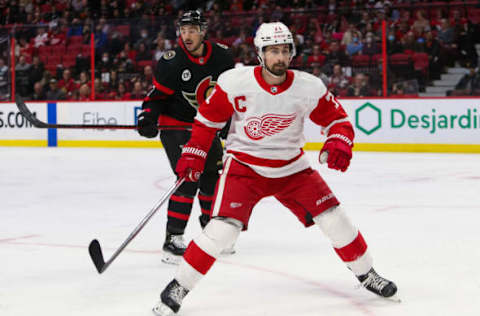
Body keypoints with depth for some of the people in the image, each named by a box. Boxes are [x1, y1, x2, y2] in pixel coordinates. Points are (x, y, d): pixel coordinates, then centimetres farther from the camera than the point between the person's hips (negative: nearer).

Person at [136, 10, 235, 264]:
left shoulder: (221, 57, -6)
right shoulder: (171, 62, -18)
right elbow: (158, 94, -10)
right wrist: (149, 116, -26)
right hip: (175, 126, -6)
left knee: (214, 176, 13)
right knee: (188, 179, -19)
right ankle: (173, 239, -17)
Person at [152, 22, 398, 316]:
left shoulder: (309, 87, -13)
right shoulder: (235, 82, -16)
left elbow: (337, 118, -2)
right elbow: (208, 117, -2)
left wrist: (340, 142, -22)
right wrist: (193, 154, -6)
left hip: (292, 167, 2)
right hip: (244, 166, -2)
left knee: (333, 218, -3)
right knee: (223, 228, -19)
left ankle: (365, 273, 21)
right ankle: (179, 287, -3)